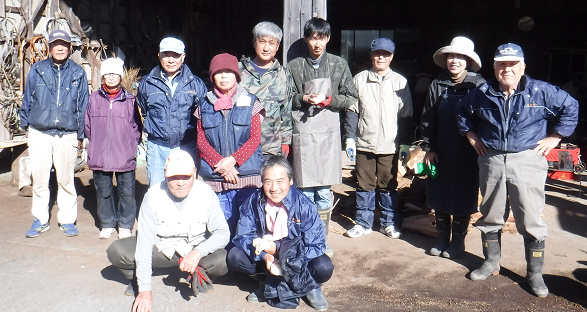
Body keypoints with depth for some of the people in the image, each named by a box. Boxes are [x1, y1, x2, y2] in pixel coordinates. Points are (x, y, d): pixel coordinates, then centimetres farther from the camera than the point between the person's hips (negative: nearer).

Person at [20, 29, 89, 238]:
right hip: (39, 133, 1)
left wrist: (80, 135, 4)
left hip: (67, 135, -1)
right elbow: (27, 100, 13)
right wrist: (26, 126, 10)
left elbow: (83, 105, 6)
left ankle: (67, 220, 19)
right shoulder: (37, 70, 4)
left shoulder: (78, 72, 3)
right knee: (39, 179, 7)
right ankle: (40, 220, 21)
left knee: (66, 180, 6)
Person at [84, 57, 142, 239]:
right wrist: (95, 145, 9)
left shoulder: (130, 100, 2)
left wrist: (132, 146, 0)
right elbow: (88, 126, 13)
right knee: (103, 192, 11)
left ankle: (125, 225, 20)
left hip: (125, 157, -2)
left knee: (127, 192, 4)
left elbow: (137, 127, 7)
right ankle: (107, 224, 27)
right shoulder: (94, 98, 6)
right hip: (99, 156, 2)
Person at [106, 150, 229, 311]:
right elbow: (144, 241, -23)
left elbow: (222, 233, -16)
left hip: (196, 249, 0)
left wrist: (198, 252, -36)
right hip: (161, 248, 1)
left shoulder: (206, 194, -19)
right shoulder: (153, 195, -21)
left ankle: (199, 274, 6)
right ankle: (137, 279, 10)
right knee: (116, 251, -23)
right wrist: (145, 289, -28)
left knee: (222, 262, -31)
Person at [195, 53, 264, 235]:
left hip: (247, 174, -1)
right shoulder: (205, 105, 11)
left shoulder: (249, 102, 5)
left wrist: (232, 160, -13)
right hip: (215, 177, 2)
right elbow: (201, 140, 5)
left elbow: (255, 138, -1)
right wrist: (220, 164, -9)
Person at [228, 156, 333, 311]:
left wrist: (277, 248, -29)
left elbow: (317, 246, -22)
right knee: (234, 257, -21)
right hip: (266, 254, 3)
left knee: (324, 267, -32)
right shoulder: (253, 203, -13)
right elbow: (242, 237, -10)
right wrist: (264, 256, -29)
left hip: (298, 257, -2)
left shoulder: (304, 206, -21)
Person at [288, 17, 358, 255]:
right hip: (302, 131, -1)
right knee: (305, 190, 3)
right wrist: (304, 99, -9)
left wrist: (328, 100, -8)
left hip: (329, 131, 1)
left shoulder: (339, 65, 8)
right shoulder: (294, 66, 6)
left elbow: (351, 99, 8)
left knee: (324, 192, 5)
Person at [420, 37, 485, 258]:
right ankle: (442, 238, 25)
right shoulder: (437, 85, 3)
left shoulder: (478, 85, -7)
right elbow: (427, 119, 5)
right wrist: (429, 148, 1)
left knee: (463, 196, 7)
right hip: (441, 152, 3)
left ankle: (458, 241, 22)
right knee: (439, 196, 9)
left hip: (467, 153, -3)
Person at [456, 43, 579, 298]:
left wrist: (553, 138, 0)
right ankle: (491, 263, 30)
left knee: (531, 221, 1)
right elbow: (462, 111, 22)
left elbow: (570, 107, 5)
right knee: (490, 217, 13)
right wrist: (471, 135, 14)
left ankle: (535, 274, 15)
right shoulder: (481, 94, 4)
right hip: (491, 162, 3)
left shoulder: (541, 92, -3)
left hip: (527, 162, -3)